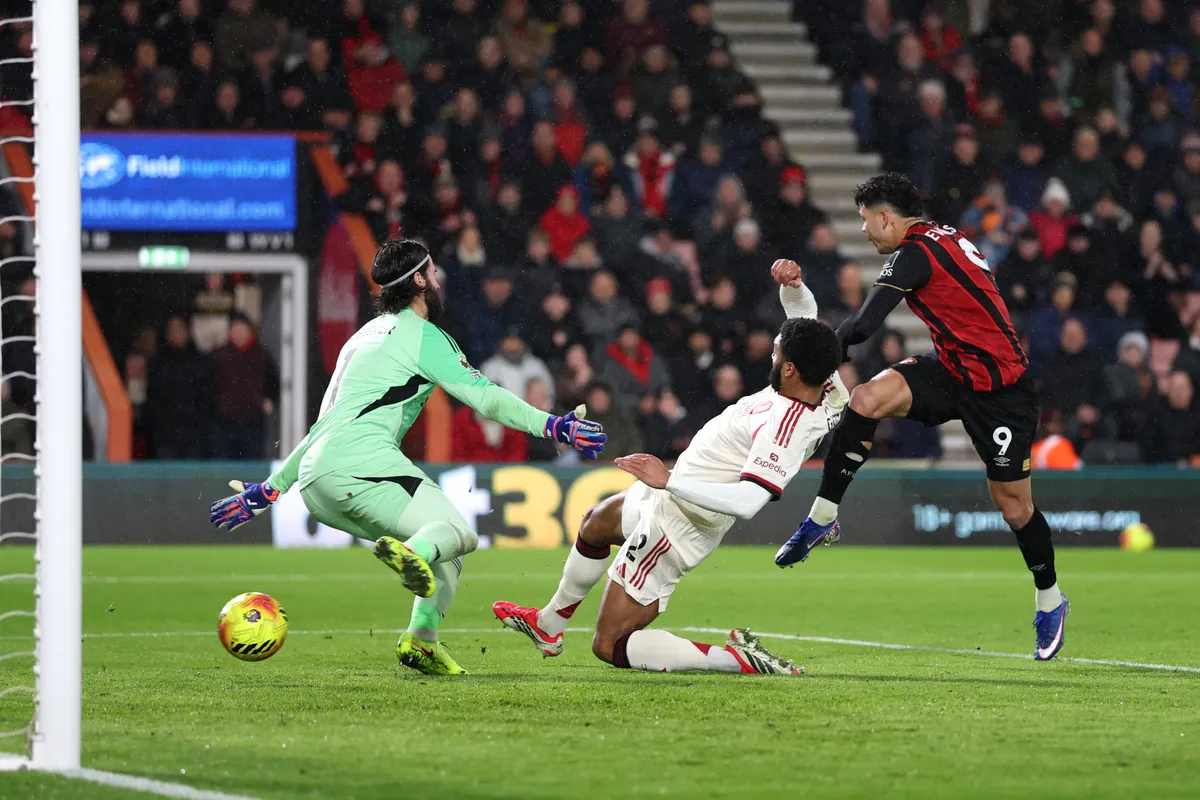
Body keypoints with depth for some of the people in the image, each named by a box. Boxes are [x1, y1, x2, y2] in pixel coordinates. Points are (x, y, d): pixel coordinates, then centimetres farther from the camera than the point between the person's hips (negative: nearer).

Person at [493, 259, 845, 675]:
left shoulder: (784, 428, -36)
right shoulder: (825, 386, -10)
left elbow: (747, 502, -44)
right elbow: (804, 312, 4)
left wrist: (671, 481, -40)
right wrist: (792, 285, -18)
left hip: (675, 527, -10)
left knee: (610, 646, -4)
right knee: (595, 523, 37)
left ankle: (739, 659, -13)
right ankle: (549, 624, 59)